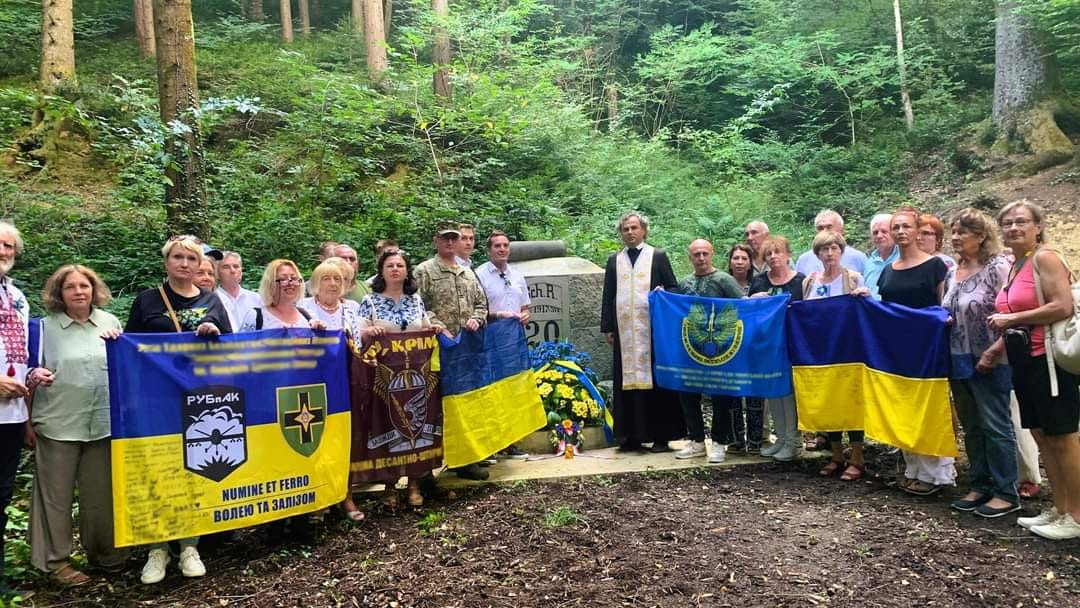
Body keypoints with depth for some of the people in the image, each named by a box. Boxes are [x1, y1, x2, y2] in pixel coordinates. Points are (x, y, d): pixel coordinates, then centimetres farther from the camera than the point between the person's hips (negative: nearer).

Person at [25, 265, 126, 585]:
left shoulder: (110, 322, 7)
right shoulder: (46, 326, 1)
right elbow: (31, 371, 6)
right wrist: (33, 376, -16)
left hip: (103, 423, 2)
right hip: (58, 424, -2)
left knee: (101, 494, 10)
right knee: (56, 495, 6)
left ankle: (104, 553, 26)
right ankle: (55, 561, 19)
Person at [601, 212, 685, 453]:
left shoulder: (658, 256, 7)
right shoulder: (614, 260, 14)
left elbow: (673, 288, 6)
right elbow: (607, 296, 13)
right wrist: (607, 327, 6)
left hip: (652, 329, -2)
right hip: (625, 330, 3)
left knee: (656, 380, 0)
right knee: (627, 380, 1)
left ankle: (661, 435, 7)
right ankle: (632, 435, 7)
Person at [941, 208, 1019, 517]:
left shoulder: (998, 267, -11)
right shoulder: (952, 273, 11)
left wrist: (993, 352, -20)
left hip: (988, 363, -7)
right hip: (959, 362, 8)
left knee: (996, 427, -1)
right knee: (972, 428, 14)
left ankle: (1006, 493, 9)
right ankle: (979, 486, 24)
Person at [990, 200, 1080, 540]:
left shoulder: (1044, 258, -11)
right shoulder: (1014, 266, 14)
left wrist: (1011, 318, -17)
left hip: (1049, 360, -9)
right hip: (1024, 361, 9)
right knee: (1040, 435, 13)